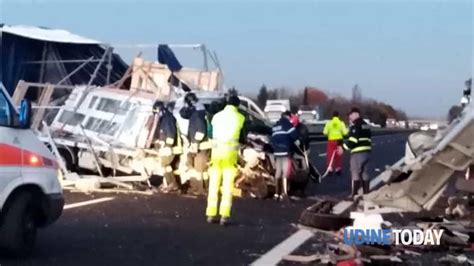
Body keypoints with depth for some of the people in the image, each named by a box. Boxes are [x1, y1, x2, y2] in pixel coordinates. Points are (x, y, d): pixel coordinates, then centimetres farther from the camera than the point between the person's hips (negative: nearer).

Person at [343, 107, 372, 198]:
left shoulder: (355, 126, -12)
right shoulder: (366, 125, 18)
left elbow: (352, 141, -20)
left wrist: (344, 147, -11)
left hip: (357, 153, -9)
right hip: (367, 152, 9)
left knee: (355, 173, -5)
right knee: (365, 174, 13)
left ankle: (354, 194, -6)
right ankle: (366, 193, 16)